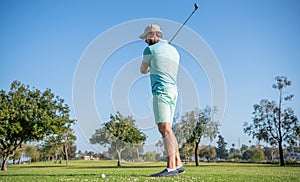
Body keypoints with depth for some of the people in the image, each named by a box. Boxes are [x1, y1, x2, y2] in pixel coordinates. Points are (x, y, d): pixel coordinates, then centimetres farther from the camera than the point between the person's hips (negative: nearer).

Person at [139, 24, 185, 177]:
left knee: (165, 129, -15)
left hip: (161, 91, -8)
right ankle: (178, 164, 13)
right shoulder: (174, 51, 21)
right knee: (167, 130, 12)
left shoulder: (150, 49, 0)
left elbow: (143, 70, 15)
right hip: (173, 91, 9)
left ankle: (171, 168, -20)